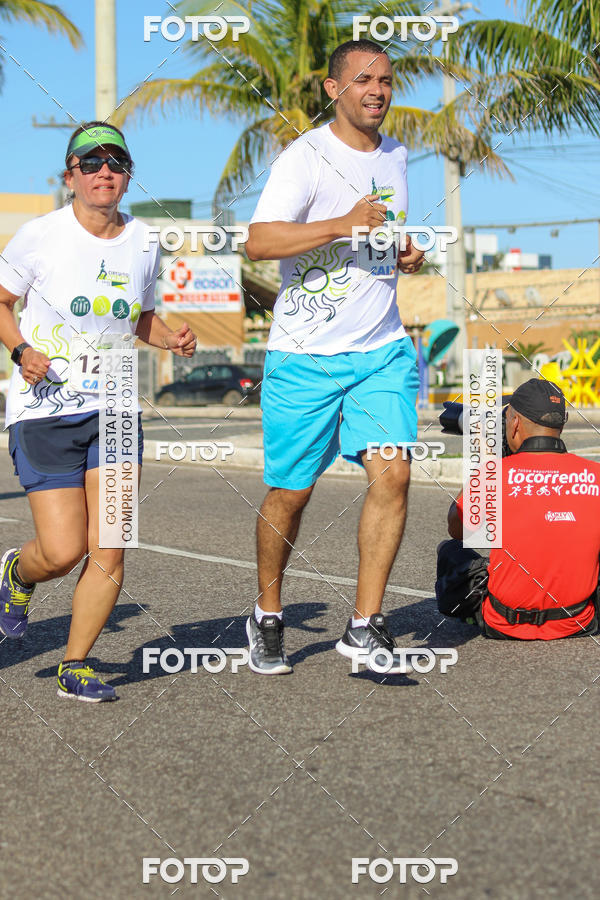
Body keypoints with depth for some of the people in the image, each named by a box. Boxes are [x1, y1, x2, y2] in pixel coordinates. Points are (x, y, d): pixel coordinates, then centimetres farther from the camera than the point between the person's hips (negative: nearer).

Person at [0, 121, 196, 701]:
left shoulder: (142, 244, 5)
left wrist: (172, 340, 0)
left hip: (113, 408, 4)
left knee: (108, 552, -6)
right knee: (63, 551, -9)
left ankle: (75, 667, 12)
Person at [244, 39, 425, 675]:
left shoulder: (395, 156, 13)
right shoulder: (305, 157, -9)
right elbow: (258, 242, -21)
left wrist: (407, 254, 7)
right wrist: (345, 224, -27)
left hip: (382, 349, 5)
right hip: (305, 354, -4)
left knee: (392, 474, -13)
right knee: (290, 493, 3)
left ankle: (364, 627, -6)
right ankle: (267, 615, 25)